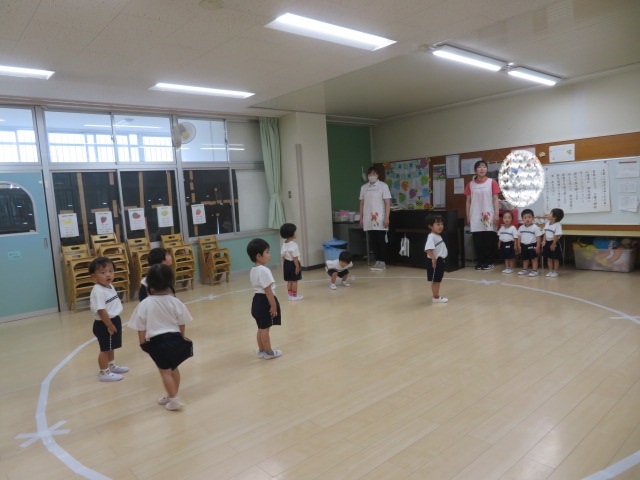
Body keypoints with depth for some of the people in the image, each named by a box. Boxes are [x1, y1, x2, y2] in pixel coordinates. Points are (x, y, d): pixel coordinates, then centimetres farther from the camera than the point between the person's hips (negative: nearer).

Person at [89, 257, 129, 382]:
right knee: (105, 349, 4)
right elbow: (101, 311, -27)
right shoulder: (98, 291, -26)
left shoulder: (110, 286, 5)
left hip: (114, 320, 10)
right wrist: (109, 325, -22)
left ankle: (111, 366, 43)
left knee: (111, 347, 25)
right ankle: (104, 373, 18)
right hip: (103, 324, -10)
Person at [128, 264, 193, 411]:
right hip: (175, 339, 3)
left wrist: (143, 343, 12)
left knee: (165, 370, 11)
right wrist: (181, 339, 20)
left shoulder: (145, 304, -10)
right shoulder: (175, 302, -6)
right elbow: (182, 324, 3)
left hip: (156, 342, -3)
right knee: (173, 368, 21)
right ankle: (172, 396, 35)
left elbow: (141, 328, -4)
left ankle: (174, 400, 15)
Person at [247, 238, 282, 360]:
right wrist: (273, 305, -17)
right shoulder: (264, 270, -21)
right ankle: (268, 352, 14)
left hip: (257, 300, 10)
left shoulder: (253, 270, 9)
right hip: (265, 301, -10)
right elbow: (268, 290, -23)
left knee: (261, 328, 18)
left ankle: (261, 351, 28)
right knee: (265, 329, 2)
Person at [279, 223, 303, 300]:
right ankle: (294, 295, 9)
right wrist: (297, 266, -17)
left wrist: (284, 265, 16)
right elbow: (295, 257, -21)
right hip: (293, 263, -8)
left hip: (287, 263, 8)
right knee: (294, 281, 2)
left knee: (289, 280, 15)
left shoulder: (284, 244, 6)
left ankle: (290, 295, 23)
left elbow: (283, 256, 10)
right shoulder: (293, 244, -19)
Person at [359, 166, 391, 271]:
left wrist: (386, 217, -13)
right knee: (373, 242, 7)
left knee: (381, 241, 0)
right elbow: (362, 203, 14)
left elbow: (387, 203, -6)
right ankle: (377, 261, 16)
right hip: (368, 220, 4)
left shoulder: (383, 186, -2)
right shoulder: (364, 187, 10)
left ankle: (383, 262, 8)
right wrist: (361, 218, 10)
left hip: (380, 220, -4)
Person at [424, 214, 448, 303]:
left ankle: (436, 296, 26)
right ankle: (436, 298, 7)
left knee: (438, 280, 16)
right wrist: (433, 258, -34)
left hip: (440, 261, 10)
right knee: (435, 281, -1)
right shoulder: (431, 237, -19)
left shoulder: (438, 236, 13)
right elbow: (428, 249, -31)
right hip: (435, 261, -10)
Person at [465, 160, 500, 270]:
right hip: (475, 217, 1)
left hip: (489, 216, -1)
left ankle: (487, 262, 13)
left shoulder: (492, 182, 1)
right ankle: (479, 262, 14)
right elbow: (468, 201, 9)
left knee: (489, 240, 2)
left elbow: (495, 199, 0)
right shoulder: (470, 184, 6)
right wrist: (468, 217, 6)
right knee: (477, 241, 3)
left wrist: (497, 215, -7)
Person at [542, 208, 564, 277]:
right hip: (548, 242, 7)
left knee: (555, 259, 5)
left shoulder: (558, 225, -17)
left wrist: (553, 244, -18)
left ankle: (555, 272, 13)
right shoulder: (547, 223, 6)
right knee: (549, 258, 13)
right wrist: (544, 241, -1)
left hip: (554, 243, -7)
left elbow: (557, 236, -18)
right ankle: (550, 271, 21)